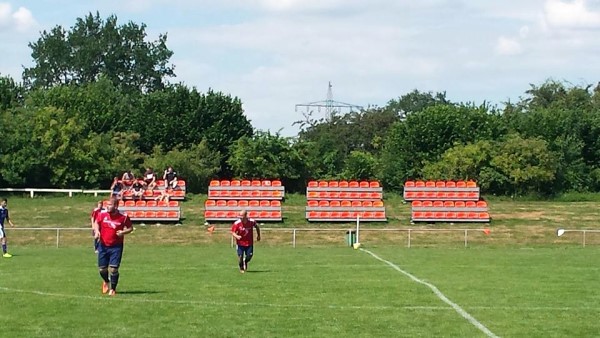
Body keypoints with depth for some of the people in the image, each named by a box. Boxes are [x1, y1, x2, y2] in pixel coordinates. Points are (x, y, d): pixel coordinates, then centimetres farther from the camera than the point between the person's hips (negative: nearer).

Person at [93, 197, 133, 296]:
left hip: (116, 246, -3)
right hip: (103, 245, 3)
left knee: (113, 268, -9)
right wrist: (97, 231, -6)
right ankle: (106, 281, 42)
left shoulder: (123, 216, -11)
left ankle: (112, 289, 11)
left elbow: (130, 228, 3)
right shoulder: (102, 214, -5)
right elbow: (96, 223, 14)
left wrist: (123, 232, -16)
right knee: (102, 268, 8)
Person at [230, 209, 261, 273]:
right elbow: (232, 232, -10)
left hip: (249, 243, 1)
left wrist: (258, 235, 14)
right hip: (240, 243, -1)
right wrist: (236, 236, -31)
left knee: (249, 256, 2)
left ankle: (245, 262, 40)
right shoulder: (237, 223, -18)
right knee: (240, 256, -2)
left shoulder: (252, 222, -14)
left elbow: (257, 227, 8)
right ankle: (241, 268, 26)